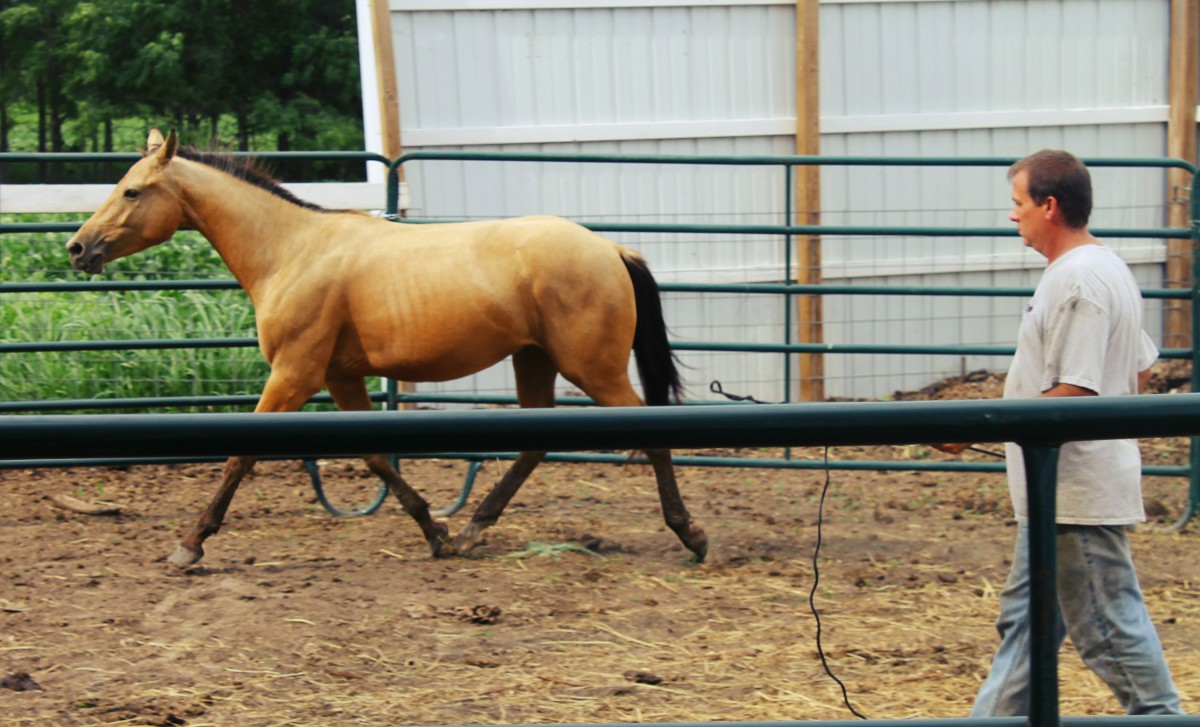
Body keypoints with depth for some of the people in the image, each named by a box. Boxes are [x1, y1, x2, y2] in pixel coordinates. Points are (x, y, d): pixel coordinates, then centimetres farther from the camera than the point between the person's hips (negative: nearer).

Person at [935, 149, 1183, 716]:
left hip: (1077, 494, -11)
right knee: (1026, 616, 16)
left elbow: (1073, 395, -25)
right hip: (1057, 494, 11)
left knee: (1106, 624, -3)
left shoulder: (1077, 281, -20)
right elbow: (1140, 371, 20)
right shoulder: (1107, 269, 14)